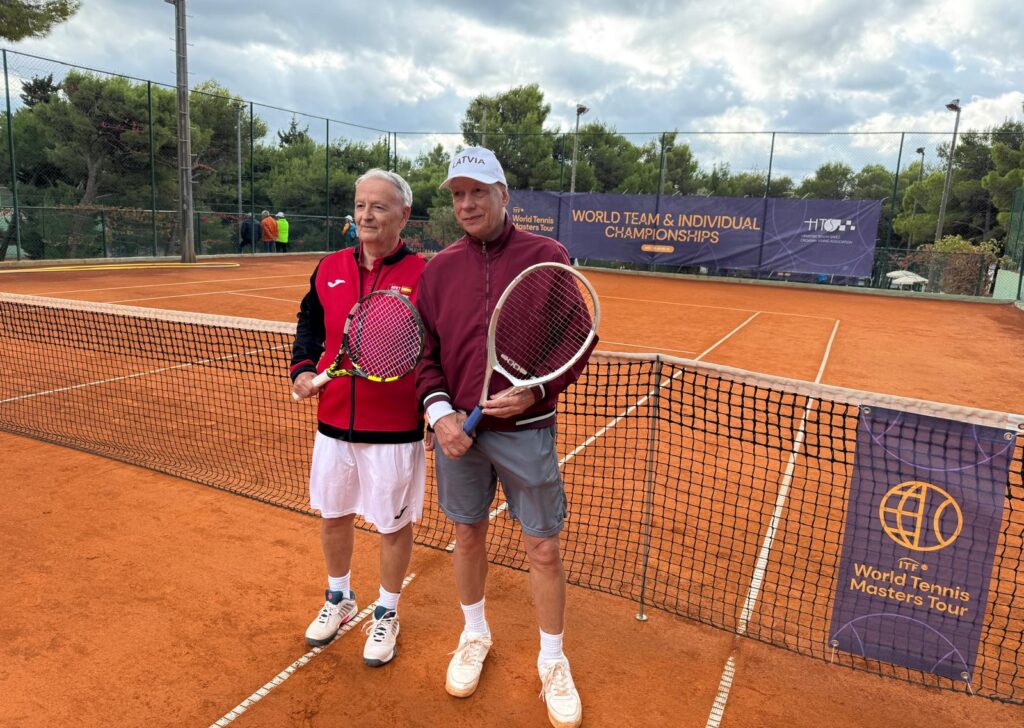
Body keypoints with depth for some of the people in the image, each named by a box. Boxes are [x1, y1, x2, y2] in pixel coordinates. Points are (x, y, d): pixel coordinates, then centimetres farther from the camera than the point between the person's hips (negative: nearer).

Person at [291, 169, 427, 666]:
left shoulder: (424, 276, -11)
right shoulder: (329, 269, 3)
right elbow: (309, 326, 16)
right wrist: (303, 368, -1)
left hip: (395, 432, -4)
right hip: (334, 423, 5)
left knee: (393, 525, 12)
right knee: (333, 516, 21)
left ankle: (386, 614, 36)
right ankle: (338, 599, 47)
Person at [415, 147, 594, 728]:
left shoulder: (547, 257, -5)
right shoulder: (439, 269, 4)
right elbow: (424, 352, 7)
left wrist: (535, 391, -18)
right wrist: (439, 409, -9)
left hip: (526, 430, -3)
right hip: (458, 429, 3)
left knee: (544, 549, 7)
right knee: (469, 536, 17)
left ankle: (553, 659, 30)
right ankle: (475, 636, 42)